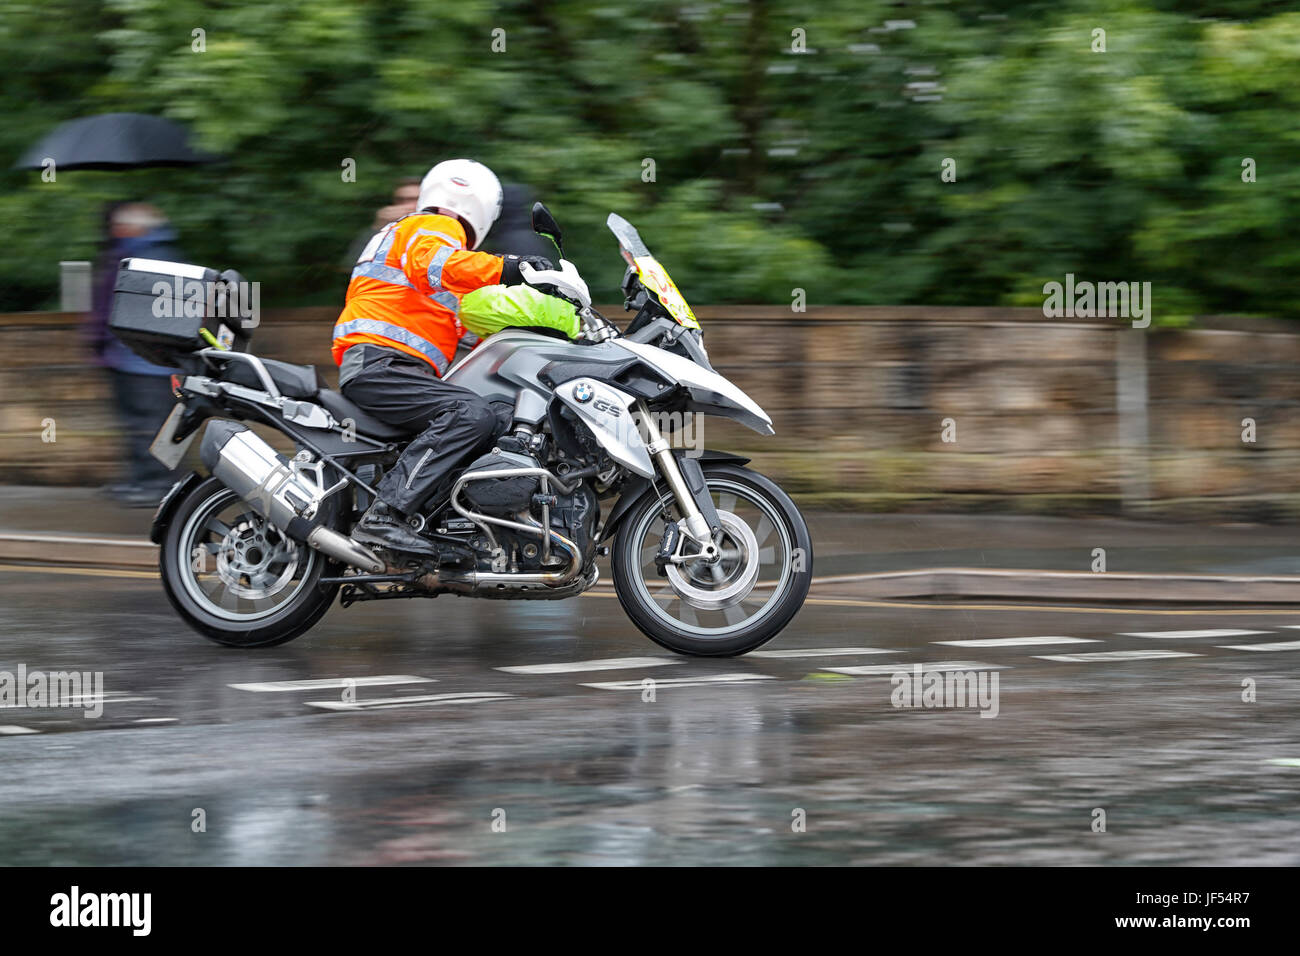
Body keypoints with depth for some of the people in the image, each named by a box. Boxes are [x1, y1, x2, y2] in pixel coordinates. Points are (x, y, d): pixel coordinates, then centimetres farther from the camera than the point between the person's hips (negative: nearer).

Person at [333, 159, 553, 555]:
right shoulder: (434, 228, 3)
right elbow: (434, 261, -23)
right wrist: (504, 269, -32)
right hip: (378, 362, -11)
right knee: (472, 415, -30)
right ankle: (384, 515, -39)